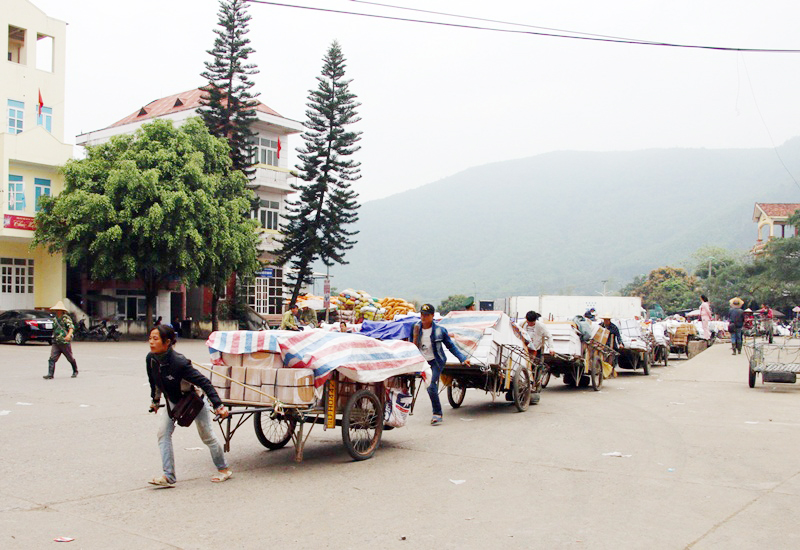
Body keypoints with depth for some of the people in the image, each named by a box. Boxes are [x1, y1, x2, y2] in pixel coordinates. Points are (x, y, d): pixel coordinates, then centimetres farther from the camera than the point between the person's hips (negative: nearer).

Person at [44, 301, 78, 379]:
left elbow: (71, 327, -21)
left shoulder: (66, 318, -7)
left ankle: (75, 371, 28)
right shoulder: (55, 319, 14)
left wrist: (69, 335, -37)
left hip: (65, 342, -6)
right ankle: (50, 374, -11)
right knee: (52, 358, -9)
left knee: (70, 358, 8)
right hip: (56, 343, 6)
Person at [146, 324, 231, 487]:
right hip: (174, 401, 6)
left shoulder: (179, 363, -37)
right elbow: (154, 381, 6)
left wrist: (218, 406, -32)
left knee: (207, 436, 5)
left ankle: (223, 469, 25)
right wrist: (155, 400, 18)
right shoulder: (151, 359, -16)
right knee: (163, 432, -7)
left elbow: (204, 382, -33)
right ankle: (168, 476, -2)